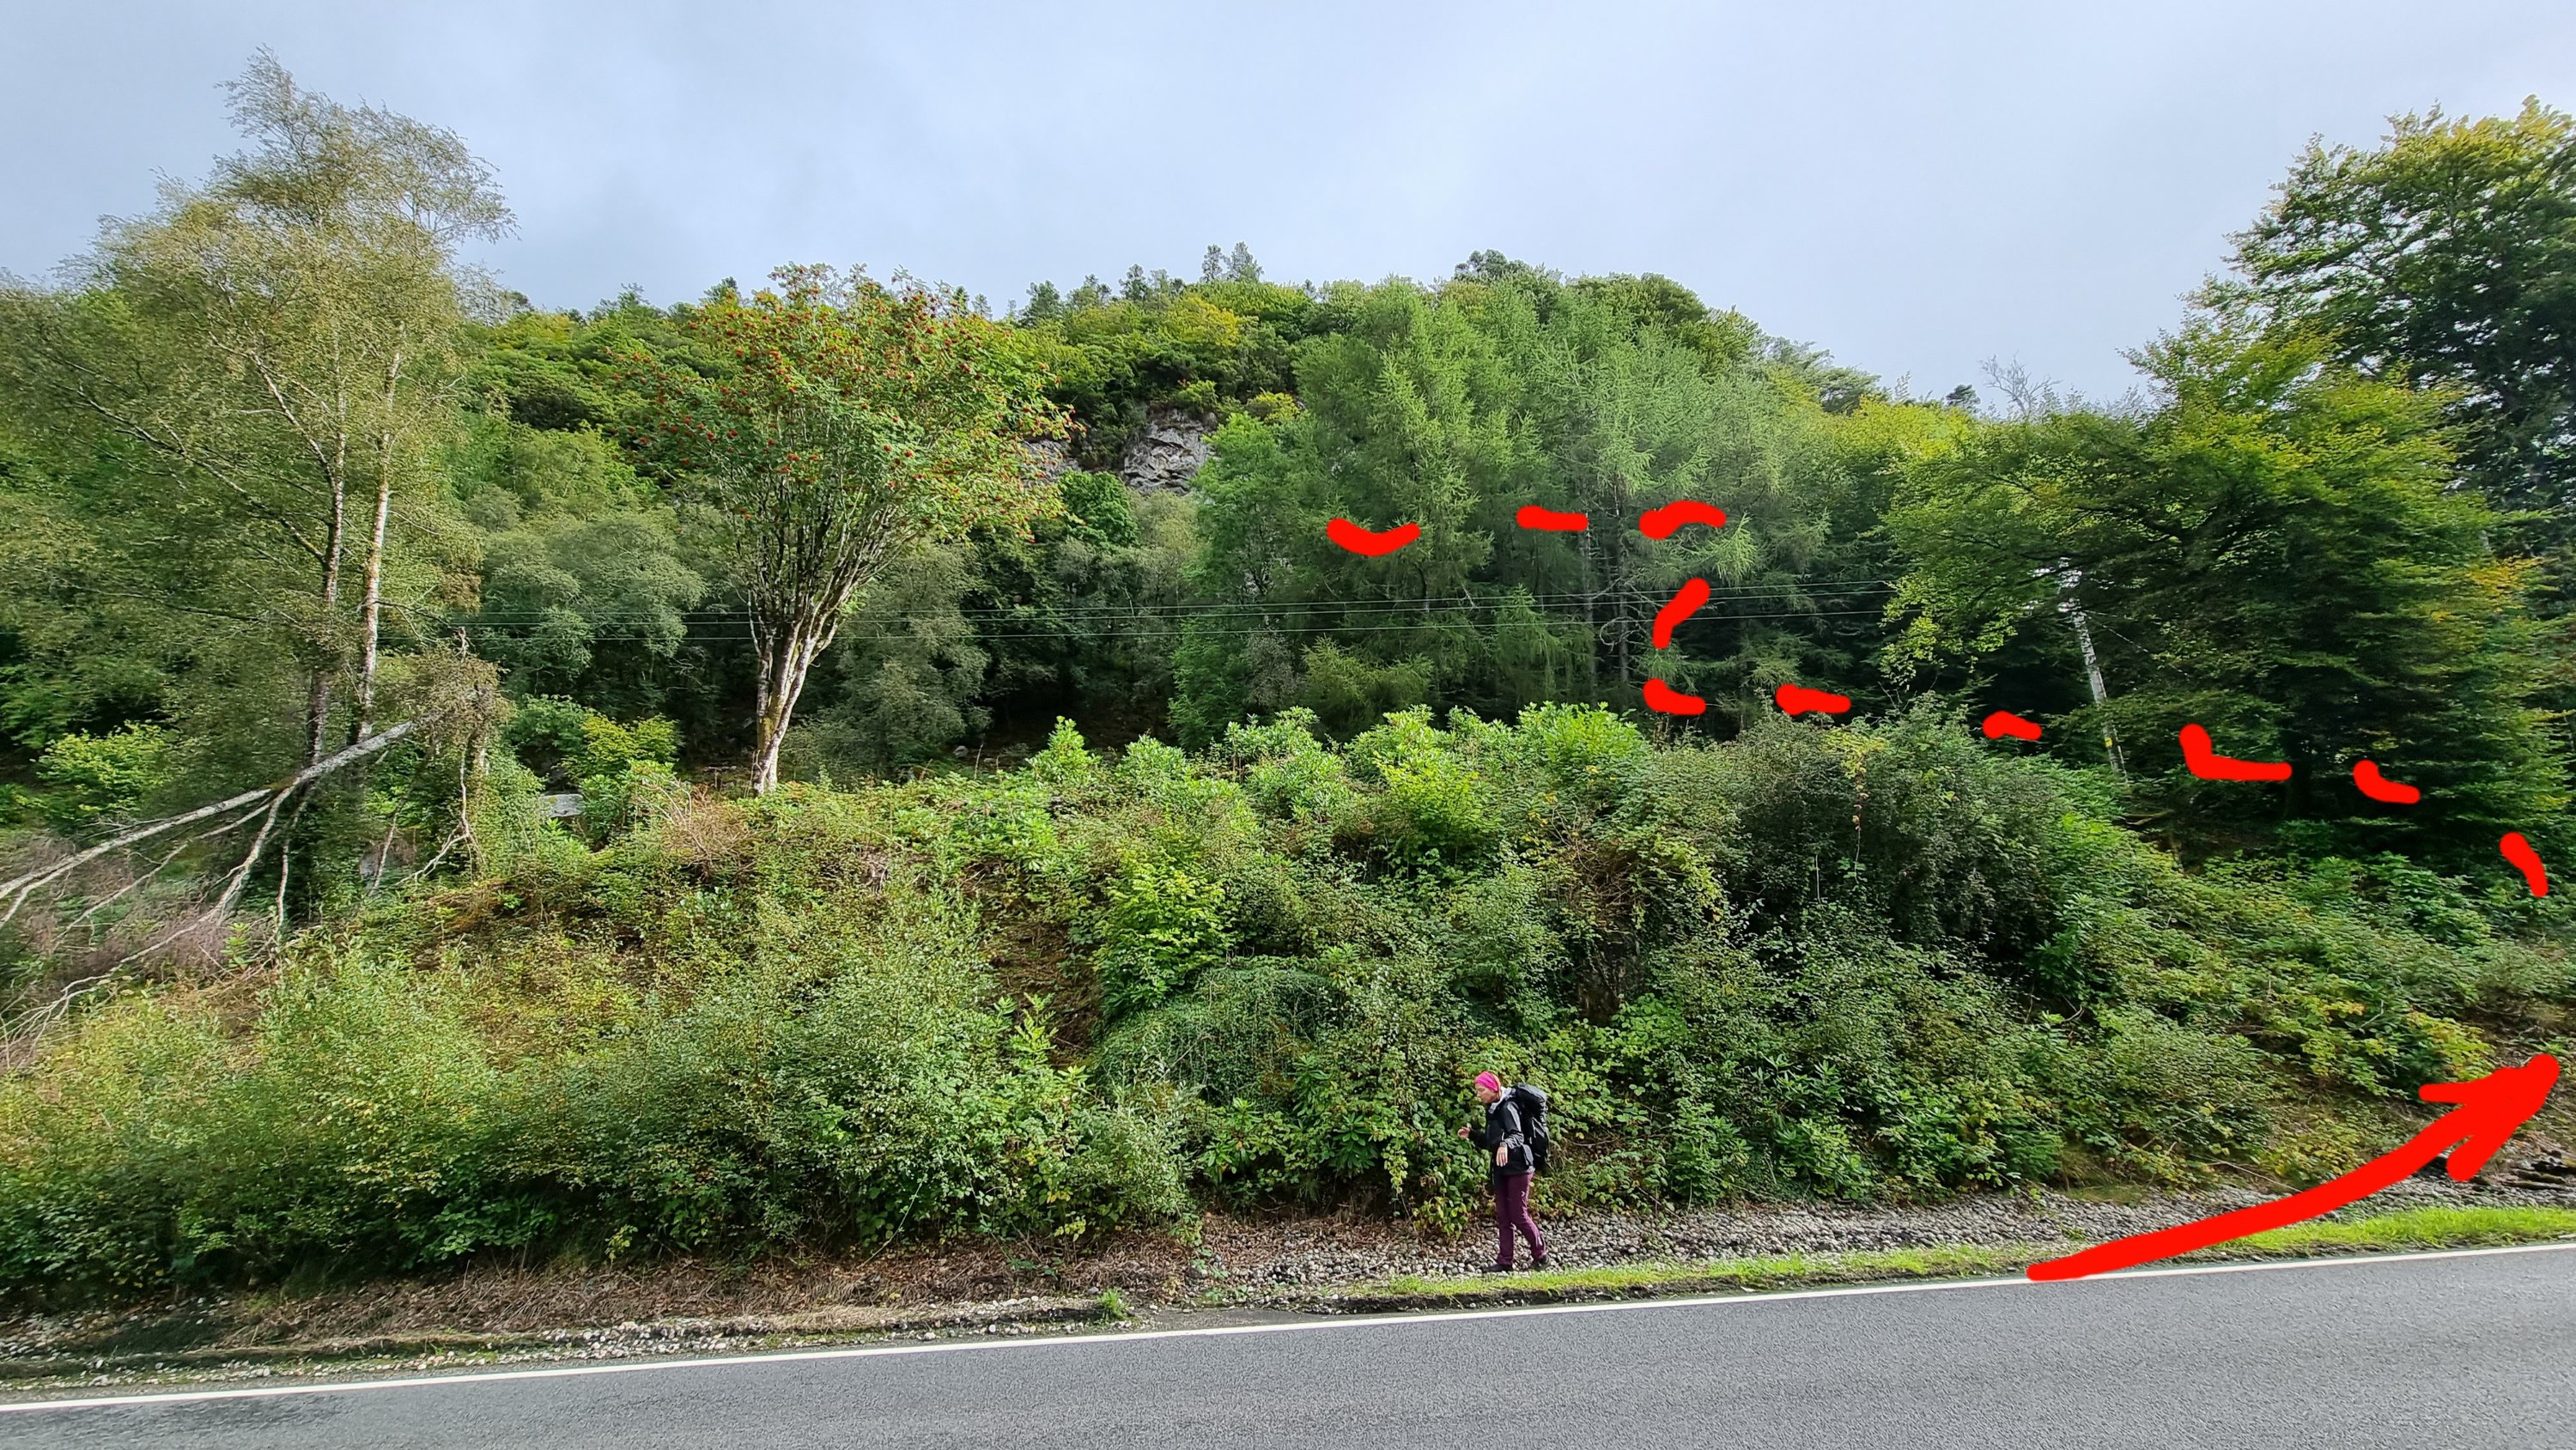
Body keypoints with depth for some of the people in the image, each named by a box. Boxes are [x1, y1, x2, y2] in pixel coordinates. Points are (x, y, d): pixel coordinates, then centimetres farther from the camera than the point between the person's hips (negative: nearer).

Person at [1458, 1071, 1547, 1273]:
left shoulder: (1507, 1108, -16)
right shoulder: (1492, 1110, 11)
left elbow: (1517, 1136, -29)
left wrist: (1505, 1145, -48)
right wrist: (1472, 1134, 5)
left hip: (1517, 1168, -9)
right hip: (1501, 1169, 9)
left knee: (1518, 1215, -2)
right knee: (1502, 1216, 9)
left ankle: (1541, 1255, 16)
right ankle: (1505, 1261, 15)